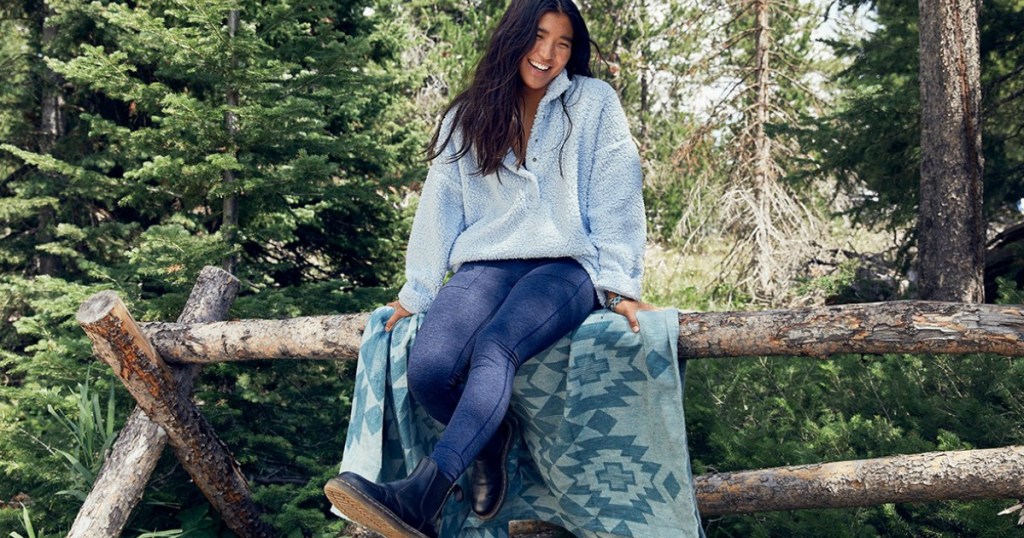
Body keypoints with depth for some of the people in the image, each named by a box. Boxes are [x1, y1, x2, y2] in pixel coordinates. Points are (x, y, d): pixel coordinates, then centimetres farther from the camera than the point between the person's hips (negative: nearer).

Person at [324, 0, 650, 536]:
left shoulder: (593, 104, 7)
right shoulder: (466, 118, 15)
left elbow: (616, 198, 1)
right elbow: (440, 206, 12)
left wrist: (618, 284, -9)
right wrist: (416, 291, 6)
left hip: (566, 267, -3)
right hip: (487, 266, 3)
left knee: (495, 346, -35)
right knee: (427, 368, -27)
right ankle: (492, 438, 3)